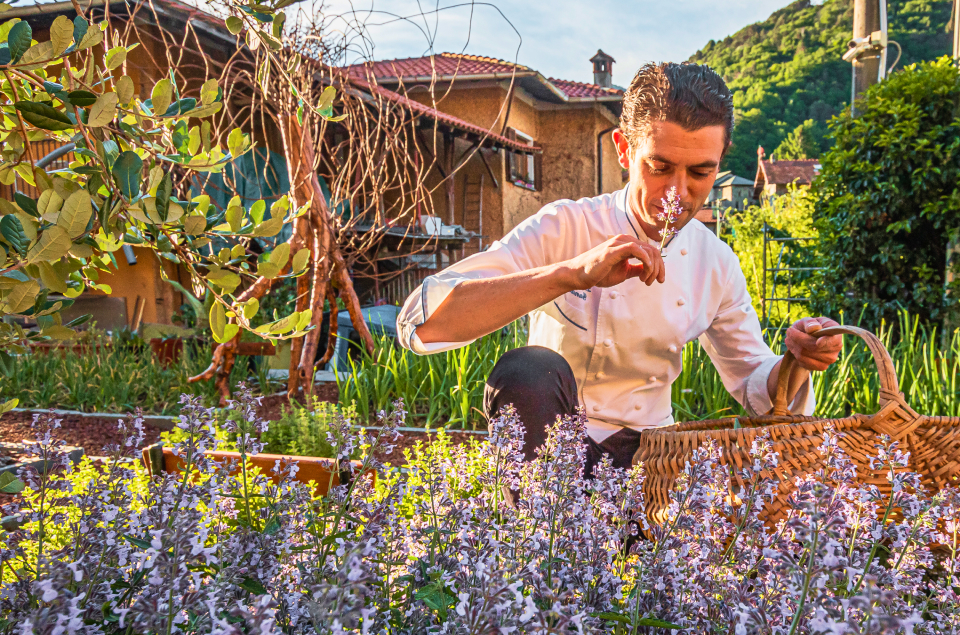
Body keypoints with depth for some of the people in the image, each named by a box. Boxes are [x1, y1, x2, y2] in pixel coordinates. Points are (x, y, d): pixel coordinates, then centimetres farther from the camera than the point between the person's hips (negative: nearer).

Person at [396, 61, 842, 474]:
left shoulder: (717, 265, 1)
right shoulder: (564, 228, -14)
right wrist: (571, 274, -37)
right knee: (530, 371, -34)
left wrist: (797, 362, -13)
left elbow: (755, 388, 12)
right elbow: (421, 321, -28)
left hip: (645, 454, 3)